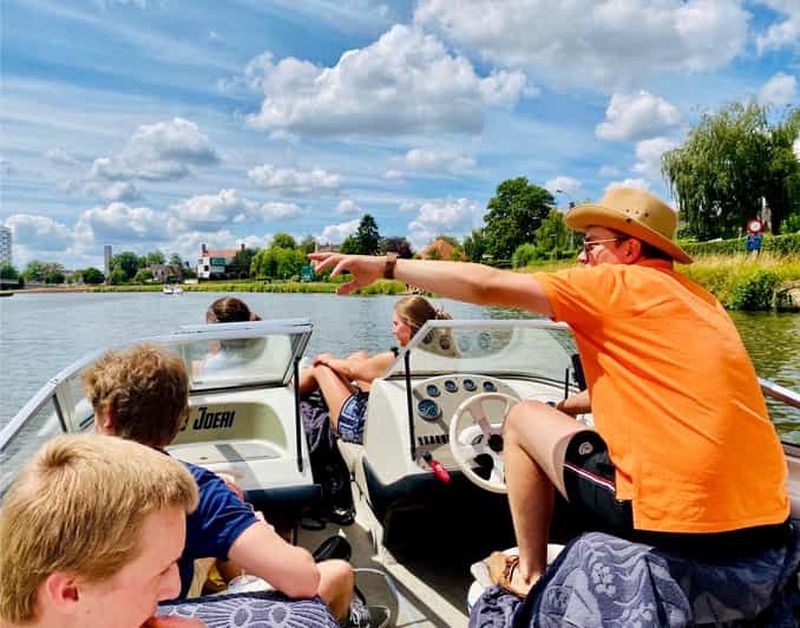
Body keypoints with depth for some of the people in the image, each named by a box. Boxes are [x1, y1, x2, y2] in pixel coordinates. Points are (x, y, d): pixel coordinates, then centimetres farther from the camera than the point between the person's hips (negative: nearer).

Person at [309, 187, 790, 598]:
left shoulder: (619, 284, -7)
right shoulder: (696, 298, 16)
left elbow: (486, 286, -10)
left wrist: (386, 265, -3)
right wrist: (568, 408, 24)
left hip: (675, 518, -8)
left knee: (523, 418, 8)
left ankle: (530, 574, 19)